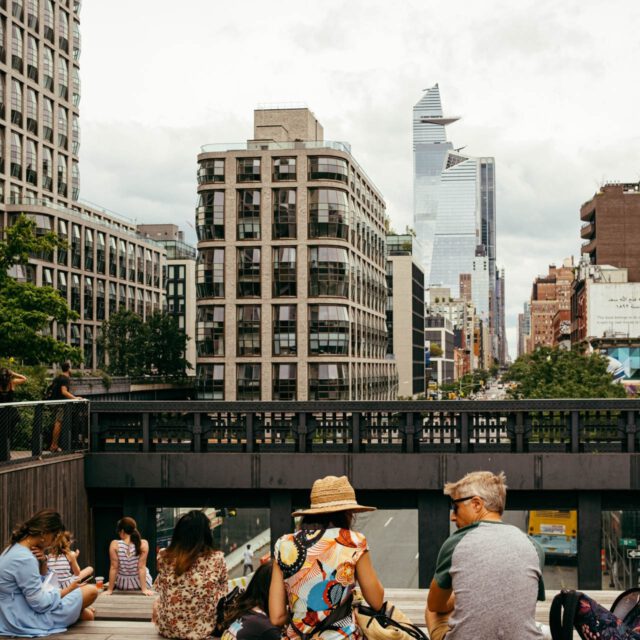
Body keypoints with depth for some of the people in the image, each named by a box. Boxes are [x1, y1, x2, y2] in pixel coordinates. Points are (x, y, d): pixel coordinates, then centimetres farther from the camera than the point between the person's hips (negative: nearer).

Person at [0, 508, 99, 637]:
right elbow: (41, 604, -23)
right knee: (91, 591, -2)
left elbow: (41, 583, 16)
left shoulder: (14, 549, 7)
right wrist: (67, 590, -7)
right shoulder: (24, 559, -26)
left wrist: (43, 563, -4)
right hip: (30, 622, -10)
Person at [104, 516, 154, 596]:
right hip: (141, 582, 0)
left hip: (122, 585, 0)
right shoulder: (143, 544, -19)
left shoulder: (115, 545, -20)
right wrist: (144, 589, -15)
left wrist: (109, 590, -9)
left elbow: (113, 568, -16)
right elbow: (142, 567, -19)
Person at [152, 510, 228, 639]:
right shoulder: (217, 558, -15)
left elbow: (159, 589, 7)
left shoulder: (164, 557, -11)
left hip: (168, 627, 1)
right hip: (206, 628, -1)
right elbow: (222, 594, 1)